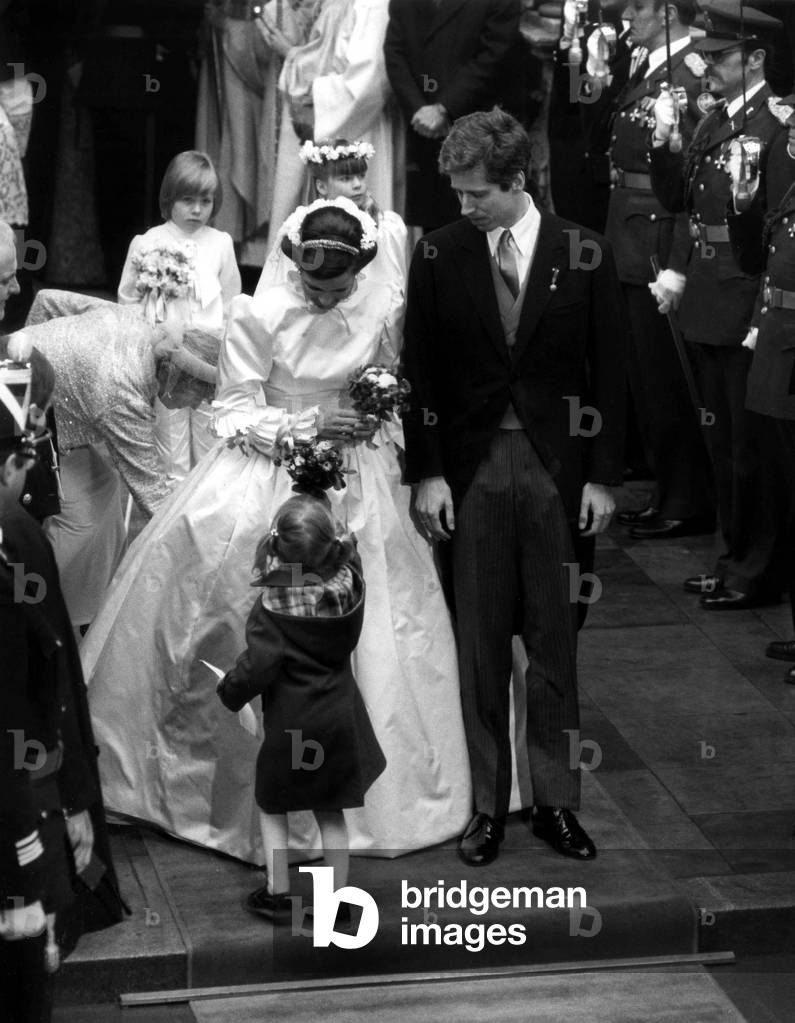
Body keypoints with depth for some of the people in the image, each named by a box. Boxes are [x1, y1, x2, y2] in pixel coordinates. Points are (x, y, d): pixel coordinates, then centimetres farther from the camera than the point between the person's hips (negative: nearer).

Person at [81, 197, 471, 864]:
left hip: (357, 479, 2)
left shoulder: (386, 308, -3)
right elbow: (235, 414, -8)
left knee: (367, 628, -2)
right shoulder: (261, 316, -10)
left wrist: (385, 427, -5)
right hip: (273, 473, -1)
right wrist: (307, 426, -20)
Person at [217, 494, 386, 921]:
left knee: (272, 806, 16)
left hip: (290, 721, -4)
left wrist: (230, 690, -3)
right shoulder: (348, 584, -11)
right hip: (339, 716, 4)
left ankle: (277, 892, 19)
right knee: (331, 811, 15)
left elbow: (259, 665, -20)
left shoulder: (272, 606, -22)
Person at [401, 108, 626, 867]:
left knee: (554, 645, 7)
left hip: (558, 469, 0)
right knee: (479, 647, 5)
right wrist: (426, 473, -3)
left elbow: (608, 371, 2)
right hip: (471, 470, 0)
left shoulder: (585, 255, -1)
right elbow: (419, 370, 3)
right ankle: (486, 804, 15)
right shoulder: (439, 255, 0)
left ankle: (556, 801, 18)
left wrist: (602, 476, -2)